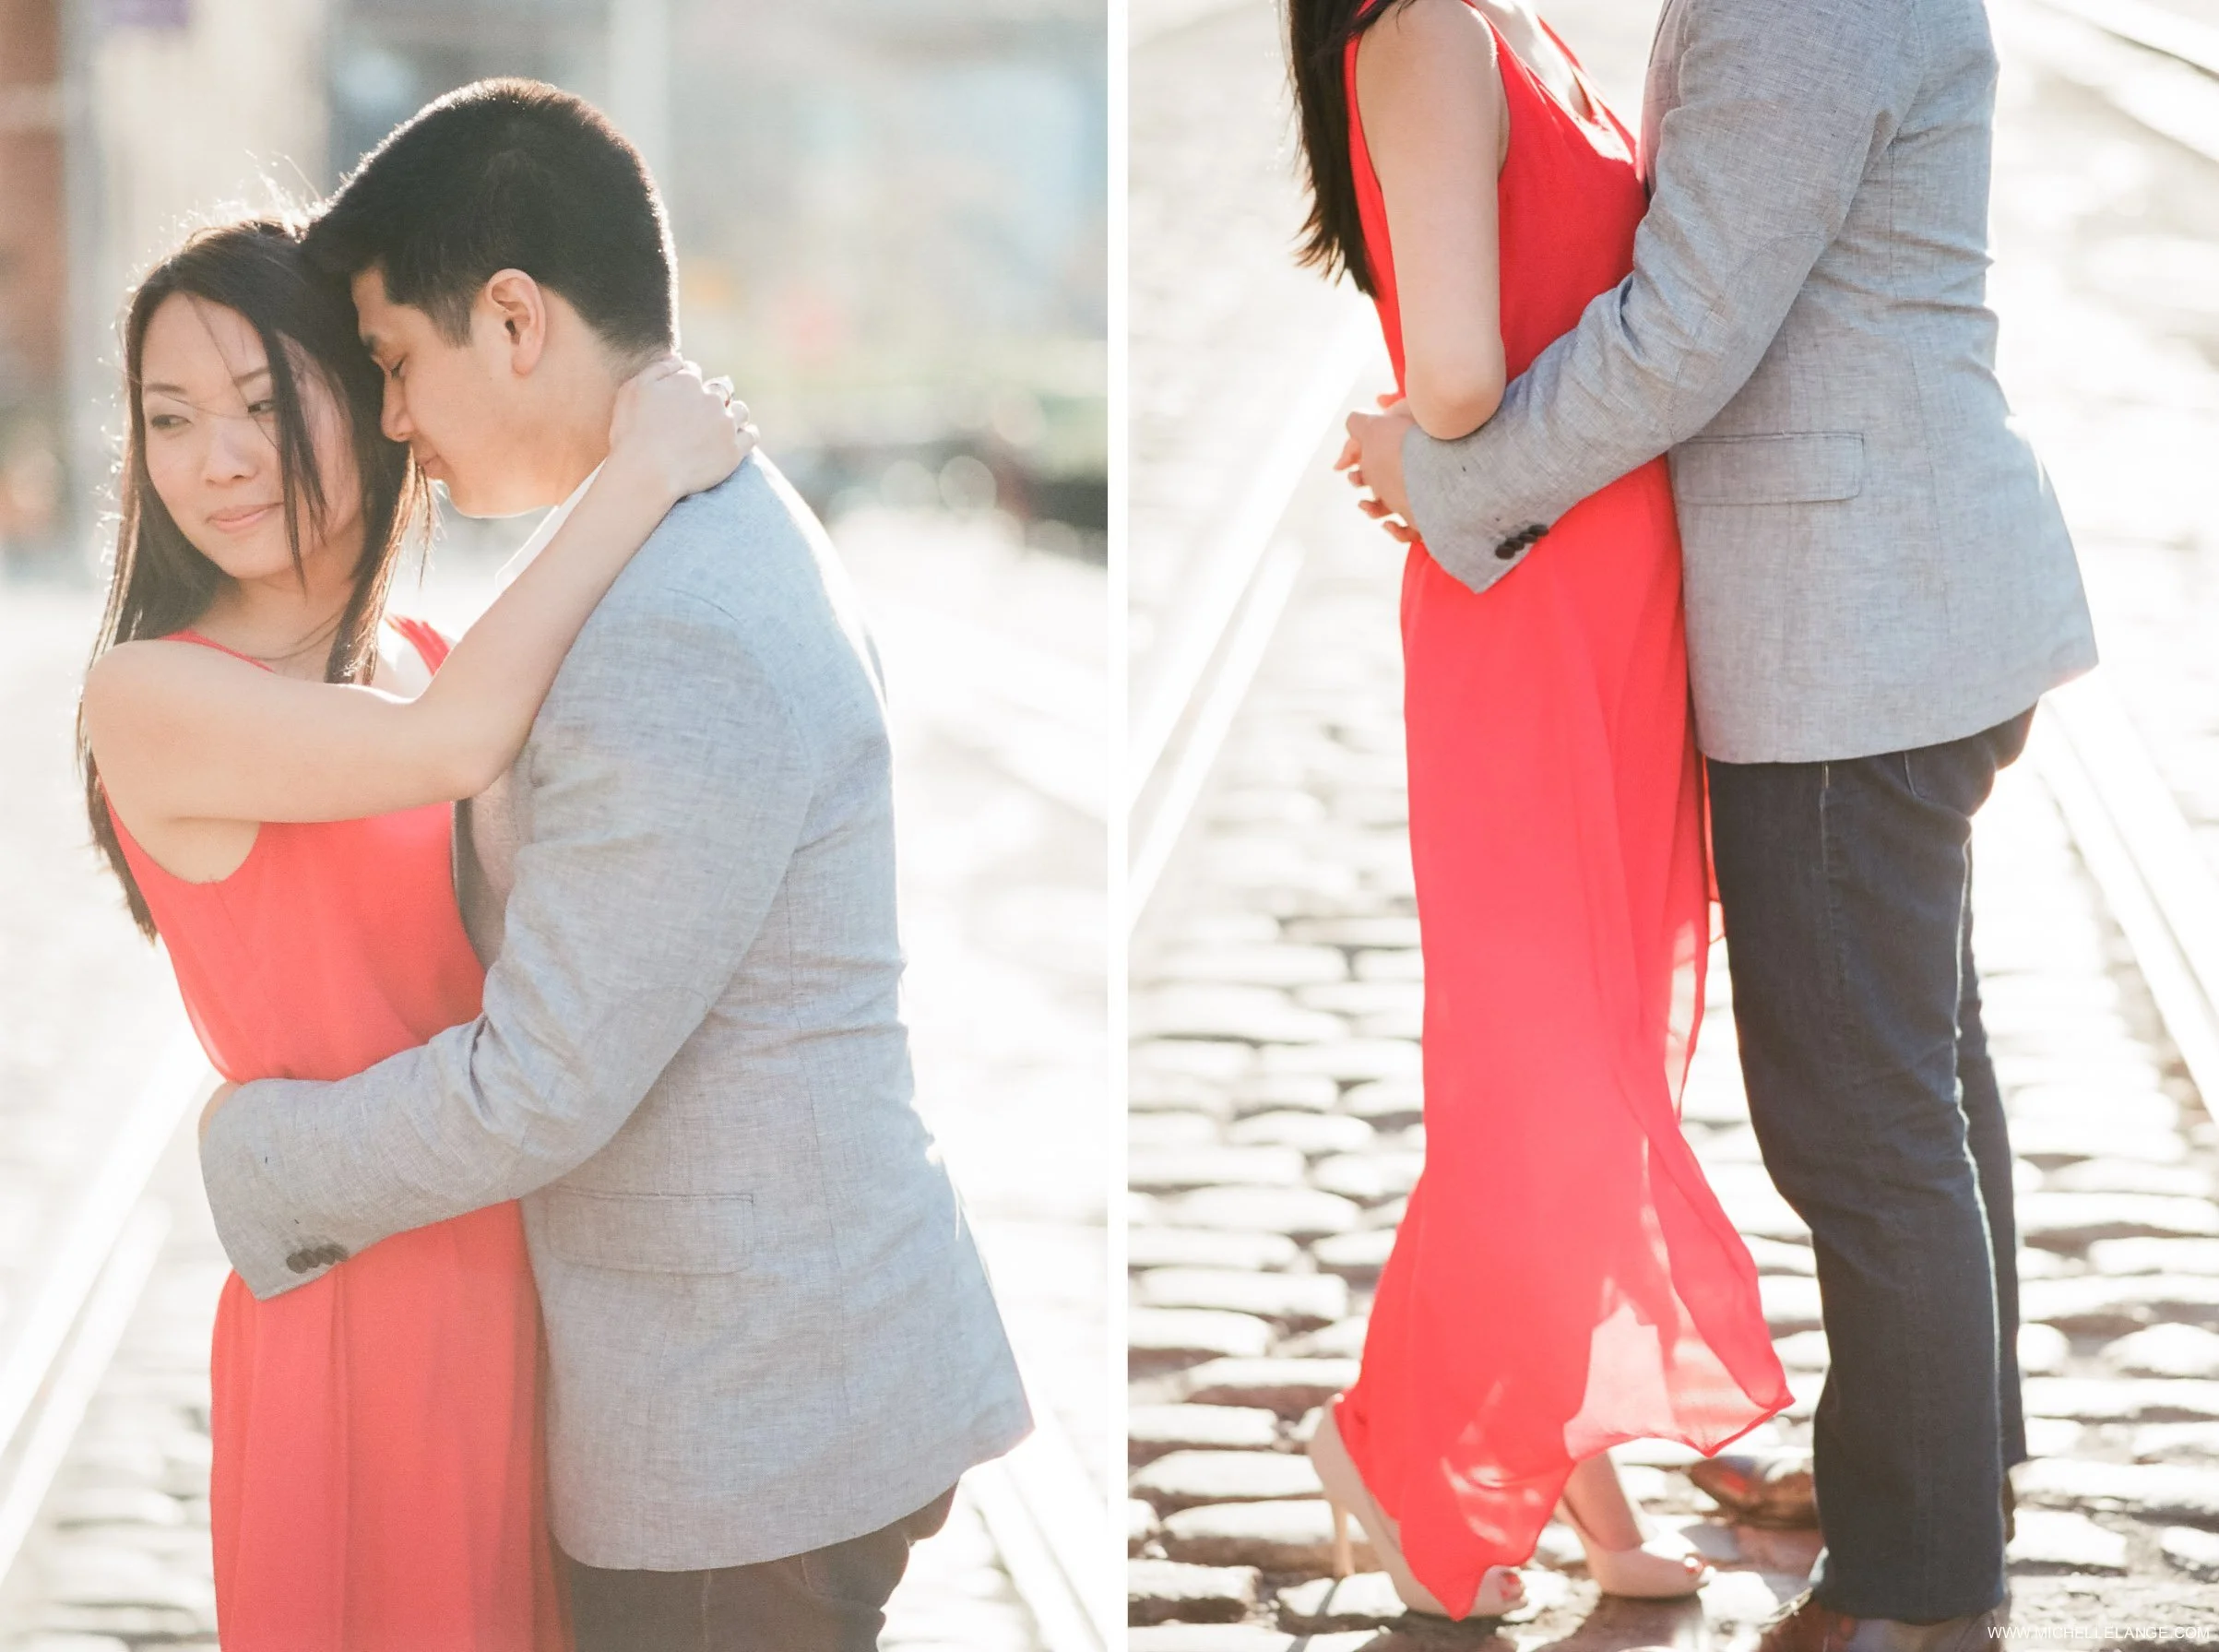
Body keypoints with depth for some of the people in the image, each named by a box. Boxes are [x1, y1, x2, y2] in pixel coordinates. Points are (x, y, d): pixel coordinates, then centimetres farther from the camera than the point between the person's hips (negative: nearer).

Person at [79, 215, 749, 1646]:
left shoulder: (434, 659, 8)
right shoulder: (150, 699, -13)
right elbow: (452, 746, -27)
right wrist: (646, 472, -20)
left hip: (544, 1286, 6)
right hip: (368, 1307, -6)